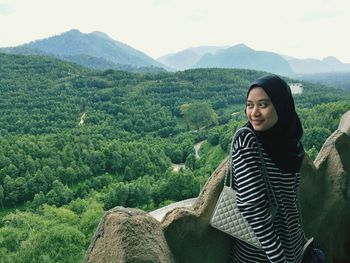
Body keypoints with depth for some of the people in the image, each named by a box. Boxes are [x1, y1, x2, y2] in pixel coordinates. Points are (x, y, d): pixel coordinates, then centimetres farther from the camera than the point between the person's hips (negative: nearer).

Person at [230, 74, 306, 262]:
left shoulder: (289, 137, -5)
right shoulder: (246, 141, -23)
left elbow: (290, 198, 8)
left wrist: (299, 232, 15)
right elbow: (253, 207, -25)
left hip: (291, 241, 6)